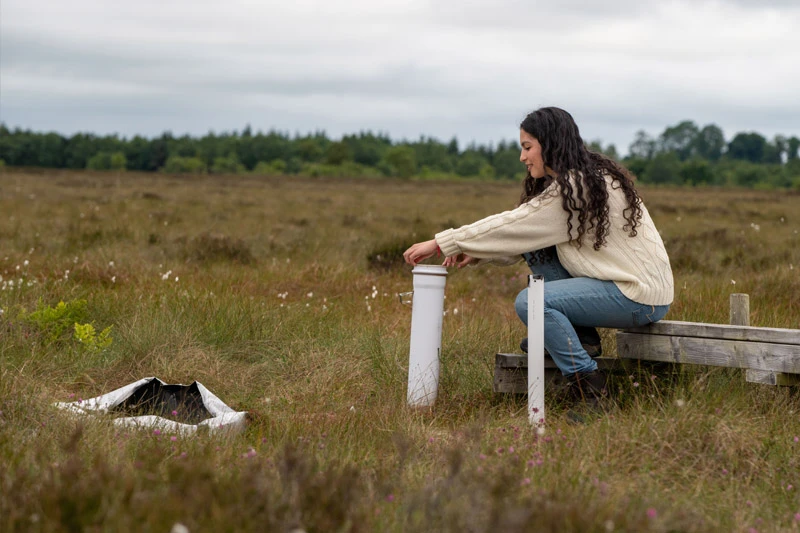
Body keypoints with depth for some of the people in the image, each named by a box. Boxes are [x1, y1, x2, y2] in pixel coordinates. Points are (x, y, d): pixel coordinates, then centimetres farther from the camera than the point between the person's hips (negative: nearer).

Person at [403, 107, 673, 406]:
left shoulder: (576, 189, -19)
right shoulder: (589, 177, 11)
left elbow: (512, 225, -20)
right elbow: (520, 233, 12)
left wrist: (440, 243, -15)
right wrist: (476, 253, -2)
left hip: (641, 297, -10)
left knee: (530, 301, -19)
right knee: (536, 251, 7)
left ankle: (587, 382, -11)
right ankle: (580, 334, 8)